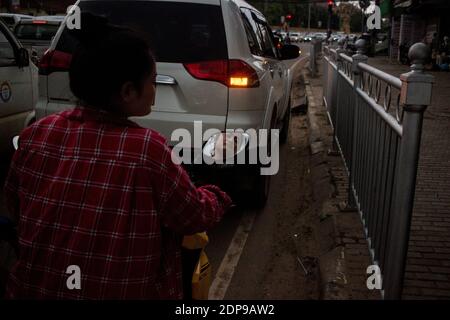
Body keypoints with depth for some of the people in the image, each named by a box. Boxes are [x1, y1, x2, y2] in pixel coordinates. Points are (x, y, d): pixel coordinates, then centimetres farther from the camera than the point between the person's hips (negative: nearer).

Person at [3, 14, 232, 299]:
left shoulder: (37, 135, -11)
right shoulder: (148, 149, -24)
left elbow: (15, 202, 6)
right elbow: (194, 217, -10)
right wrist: (218, 197, 11)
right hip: (122, 292, -4)